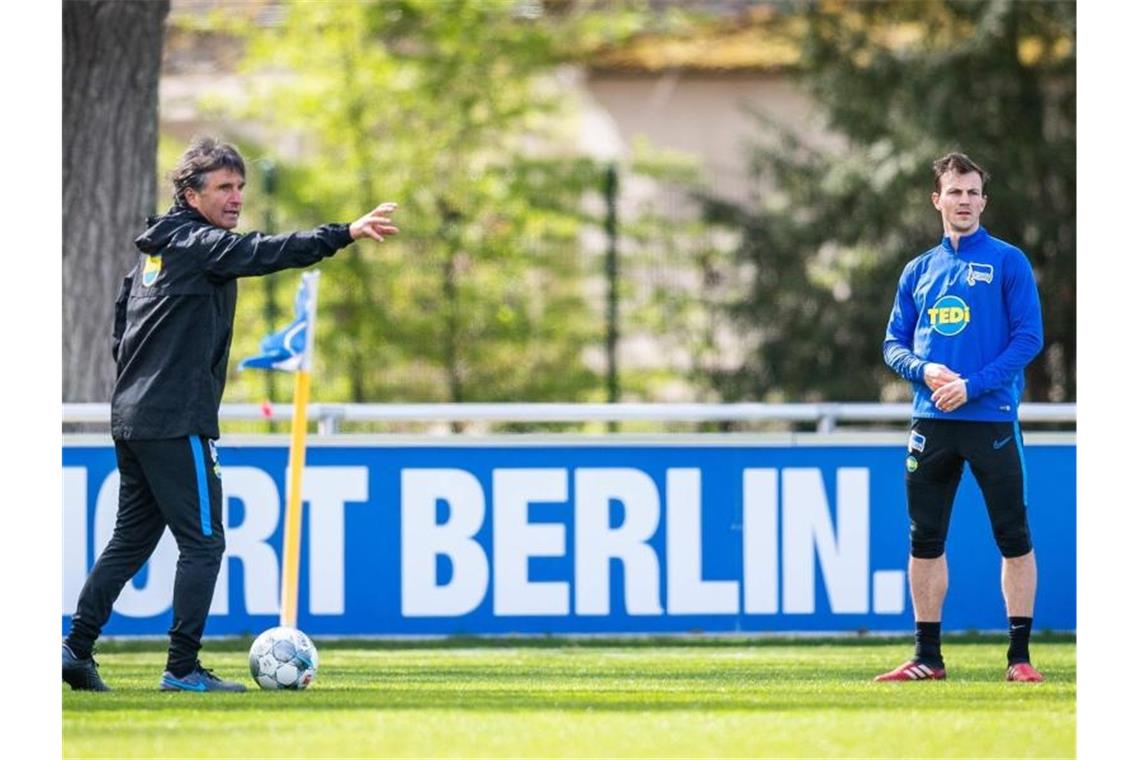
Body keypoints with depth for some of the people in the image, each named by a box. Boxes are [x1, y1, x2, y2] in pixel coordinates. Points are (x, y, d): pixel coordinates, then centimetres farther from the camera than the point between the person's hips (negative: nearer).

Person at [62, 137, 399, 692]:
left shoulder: (155, 247, 17)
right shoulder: (197, 244, -10)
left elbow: (120, 319, 23)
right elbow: (266, 252, -26)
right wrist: (347, 234, -35)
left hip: (131, 417, 9)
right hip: (176, 423, -9)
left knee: (131, 539, 16)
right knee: (203, 543, -4)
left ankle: (76, 647, 14)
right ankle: (182, 669, -6)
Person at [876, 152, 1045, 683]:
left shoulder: (1007, 262, 1)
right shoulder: (919, 271, 13)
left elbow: (1028, 337, -6)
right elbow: (894, 344, 14)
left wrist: (972, 385, -15)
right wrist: (923, 370, -8)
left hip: (991, 417, -4)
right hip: (931, 420, 4)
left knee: (1013, 538, -3)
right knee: (925, 539, 5)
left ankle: (1020, 655, 2)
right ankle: (927, 656, 12)